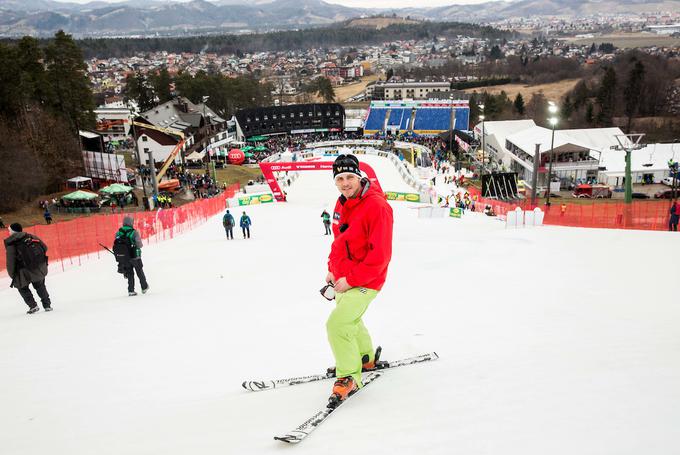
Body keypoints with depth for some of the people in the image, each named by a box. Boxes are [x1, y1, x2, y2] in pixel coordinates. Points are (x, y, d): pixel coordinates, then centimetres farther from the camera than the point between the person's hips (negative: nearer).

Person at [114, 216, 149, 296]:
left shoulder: (118, 233, -3)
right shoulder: (134, 232, -15)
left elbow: (116, 245, 0)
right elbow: (140, 245, -13)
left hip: (123, 257, 3)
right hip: (135, 256, -3)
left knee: (130, 274, 15)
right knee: (140, 273, 16)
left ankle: (131, 290, 12)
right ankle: (144, 287, 28)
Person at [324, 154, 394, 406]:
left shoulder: (376, 206, -22)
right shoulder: (341, 204, 3)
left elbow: (380, 255, -24)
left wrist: (351, 279, -23)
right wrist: (332, 269, 9)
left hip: (365, 281, -9)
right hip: (343, 279, 9)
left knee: (337, 323, -20)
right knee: (350, 320, 26)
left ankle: (349, 377, -3)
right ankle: (365, 358, 51)